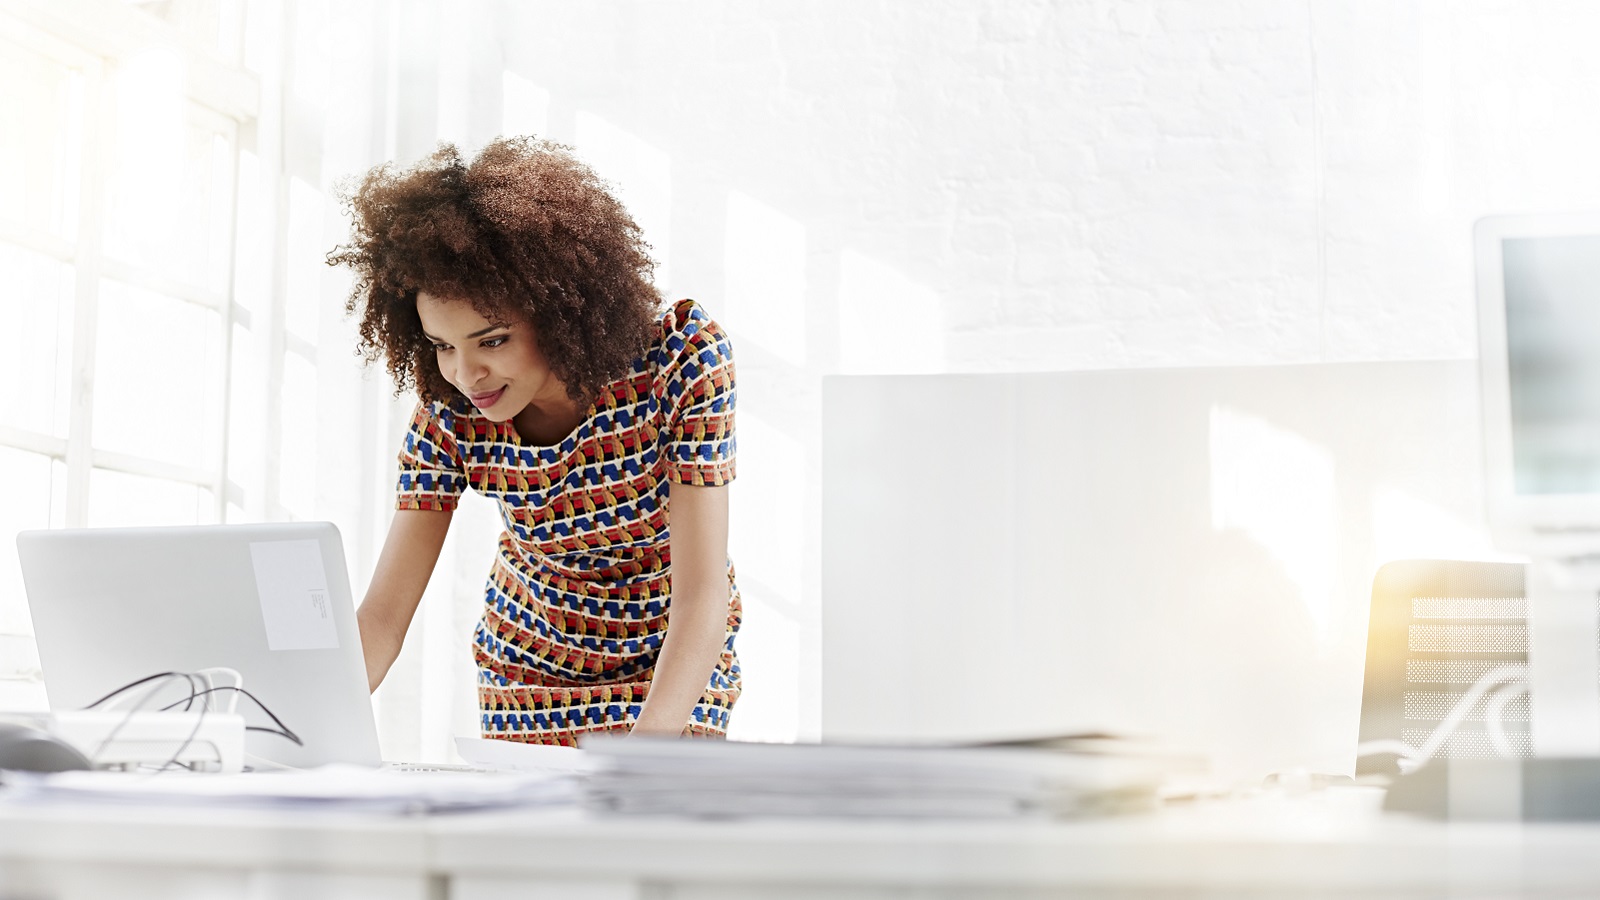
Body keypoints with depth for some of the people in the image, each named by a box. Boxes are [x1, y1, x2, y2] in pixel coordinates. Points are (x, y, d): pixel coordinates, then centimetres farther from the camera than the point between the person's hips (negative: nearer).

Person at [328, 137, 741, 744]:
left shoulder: (682, 358, -27)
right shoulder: (450, 414, -20)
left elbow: (701, 597, -30)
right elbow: (382, 617, -20)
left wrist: (645, 752, -44)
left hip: (677, 666, -2)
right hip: (528, 673, 2)